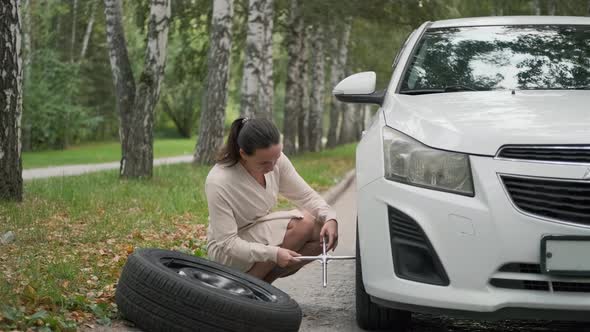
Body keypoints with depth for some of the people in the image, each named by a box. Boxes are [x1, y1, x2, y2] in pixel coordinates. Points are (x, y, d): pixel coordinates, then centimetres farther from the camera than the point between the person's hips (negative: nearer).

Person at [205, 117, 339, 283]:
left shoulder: (276, 160, -12)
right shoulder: (218, 182, -29)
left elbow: (307, 195, -2)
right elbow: (226, 244, -27)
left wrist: (329, 218, -22)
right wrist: (273, 253, -38)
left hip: (263, 236, 7)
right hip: (227, 255, -7)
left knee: (322, 234, -12)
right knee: (304, 223, -23)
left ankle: (265, 280, -3)